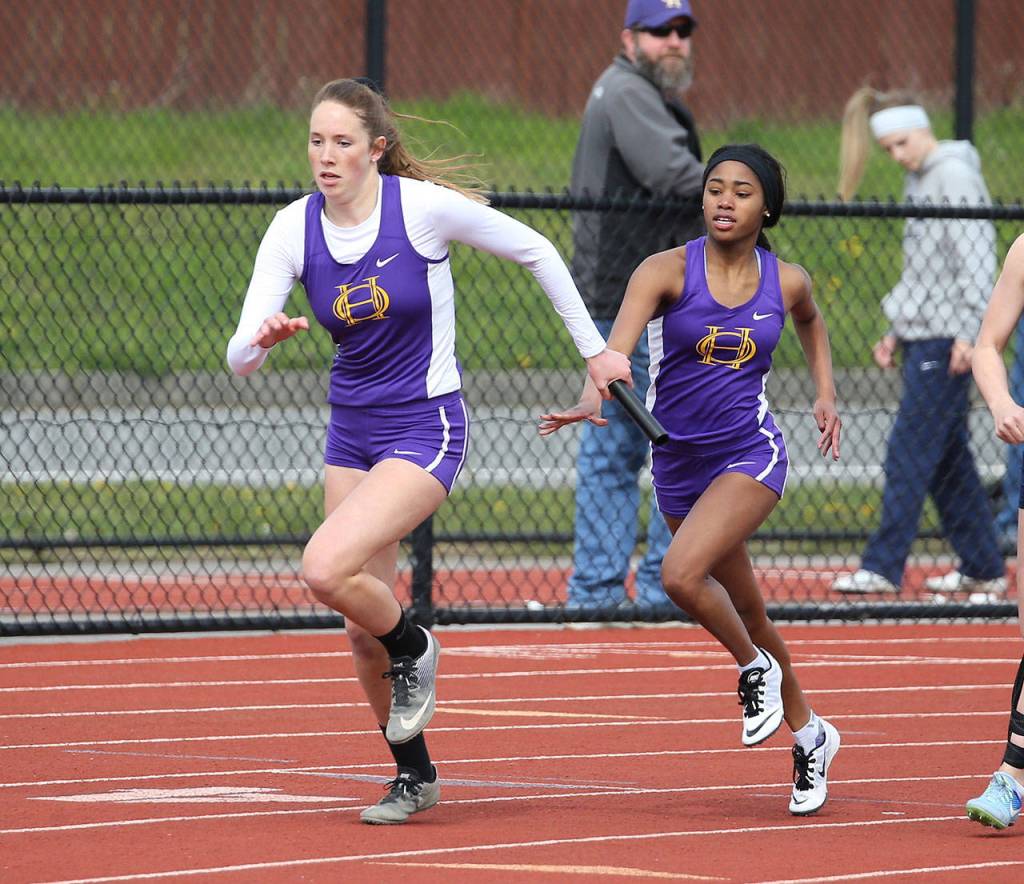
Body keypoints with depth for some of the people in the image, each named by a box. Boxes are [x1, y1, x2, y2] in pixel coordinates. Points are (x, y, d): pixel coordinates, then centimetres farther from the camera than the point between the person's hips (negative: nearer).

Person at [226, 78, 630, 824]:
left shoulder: (425, 205, -16)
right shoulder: (294, 230, -6)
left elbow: (535, 250, -3)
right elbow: (238, 358, -10)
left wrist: (593, 348, 2)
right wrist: (262, 339, -34)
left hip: (425, 430, -5)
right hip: (351, 433, 5)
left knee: (326, 568, -26)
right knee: (365, 630, 8)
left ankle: (414, 649, 5)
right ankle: (415, 776, 28)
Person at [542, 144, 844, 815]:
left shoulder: (787, 281, -3)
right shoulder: (666, 272, -11)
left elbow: (811, 322, 23)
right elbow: (617, 345, -27)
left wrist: (826, 393, 15)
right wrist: (592, 399, -45)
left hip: (751, 453, -2)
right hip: (678, 461, 2)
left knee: (682, 574, -26)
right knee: (745, 611, 14)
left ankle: (756, 666, 1)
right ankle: (809, 734, 34)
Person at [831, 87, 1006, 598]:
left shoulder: (954, 174, -10)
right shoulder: (919, 180, 18)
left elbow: (977, 257, -15)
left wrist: (969, 332, -20)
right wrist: (897, 332, 19)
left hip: (946, 341, -9)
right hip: (923, 338, 9)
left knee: (908, 455, -10)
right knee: (948, 460, 10)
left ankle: (883, 567, -10)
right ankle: (984, 569, 15)